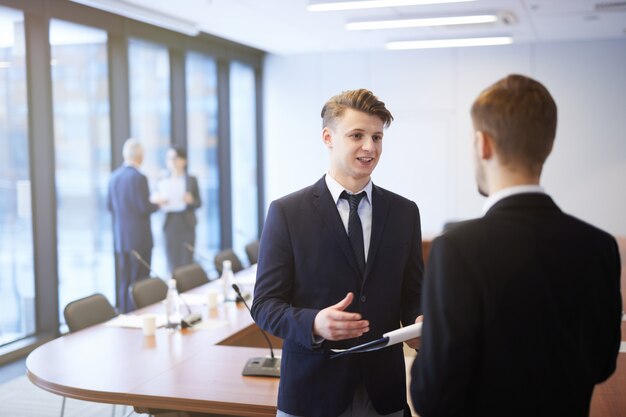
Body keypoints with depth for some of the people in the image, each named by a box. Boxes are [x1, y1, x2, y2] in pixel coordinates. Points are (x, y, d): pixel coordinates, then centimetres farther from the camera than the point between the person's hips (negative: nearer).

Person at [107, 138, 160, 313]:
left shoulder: (114, 176, 6)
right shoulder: (138, 177, -16)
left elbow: (110, 206, 11)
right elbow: (145, 208, -17)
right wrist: (157, 203, 2)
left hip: (120, 237, 7)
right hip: (139, 237, -7)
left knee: (123, 281, 13)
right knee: (139, 282, 0)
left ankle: (123, 313, 18)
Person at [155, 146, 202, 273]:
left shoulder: (191, 180, 6)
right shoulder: (163, 182, 7)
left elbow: (199, 203, 6)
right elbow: (159, 203, 7)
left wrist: (191, 200, -14)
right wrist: (160, 203, -15)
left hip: (186, 225, -1)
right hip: (170, 226, 1)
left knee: (186, 263, -3)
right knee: (172, 264, 0)